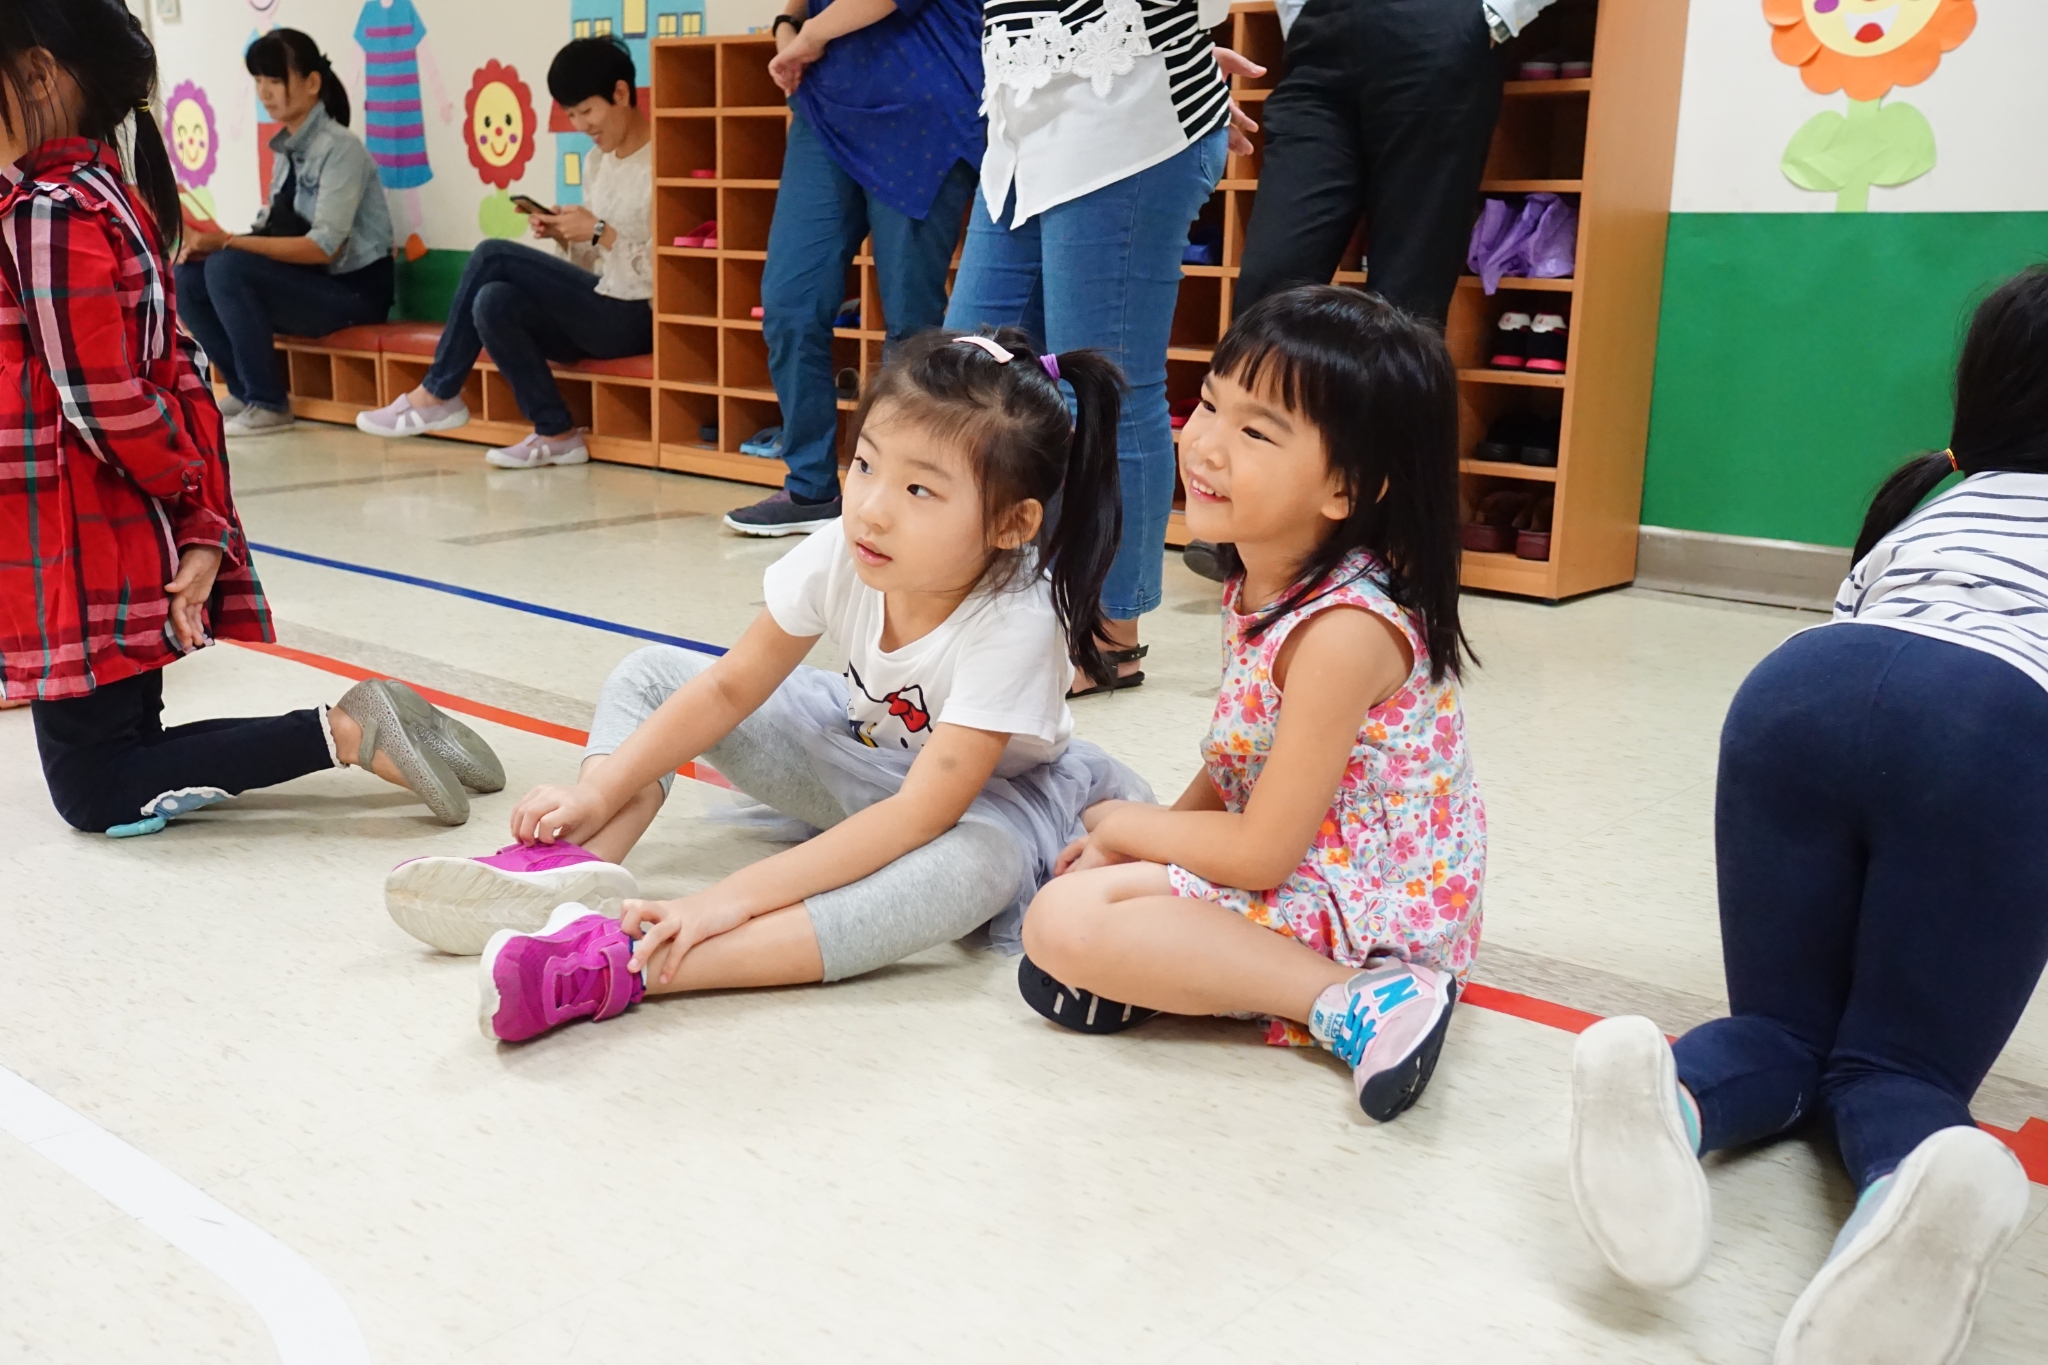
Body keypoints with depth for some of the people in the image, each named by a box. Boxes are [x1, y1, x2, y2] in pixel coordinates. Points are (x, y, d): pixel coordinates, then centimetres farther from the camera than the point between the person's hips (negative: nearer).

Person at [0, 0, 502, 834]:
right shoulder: (111, 193, 11)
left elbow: (105, 403, -20)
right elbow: (175, 374, 9)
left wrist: (187, 491, -2)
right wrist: (204, 530, 3)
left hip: (77, 561, -9)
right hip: (125, 548, 9)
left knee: (98, 796, 2)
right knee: (127, 753, 17)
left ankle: (340, 731, -9)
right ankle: (355, 728, 7)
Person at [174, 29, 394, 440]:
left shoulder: (339, 147, -14)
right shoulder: (286, 148, 10)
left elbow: (323, 247, -24)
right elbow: (276, 232, 9)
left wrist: (229, 242, -24)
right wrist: (215, 242, -10)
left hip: (353, 289, -8)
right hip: (306, 280, 8)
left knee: (228, 268, -26)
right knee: (188, 274, -7)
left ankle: (269, 405, -14)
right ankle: (245, 391, 5)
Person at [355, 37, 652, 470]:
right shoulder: (596, 161, 16)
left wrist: (599, 232, -20)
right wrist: (565, 236, -2)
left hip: (637, 320, -8)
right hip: (599, 314, 8)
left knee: (494, 256, -18)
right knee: (493, 301, -22)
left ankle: (438, 394, -5)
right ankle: (556, 434, -13)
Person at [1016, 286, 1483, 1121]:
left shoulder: (1345, 631, -27)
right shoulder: (1257, 583, 1)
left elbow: (1262, 854, -22)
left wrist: (1123, 825, -7)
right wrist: (1155, 831, 0)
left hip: (1369, 913, -9)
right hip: (1300, 871, 9)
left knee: (1062, 922, -21)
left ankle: (1353, 1002, -18)